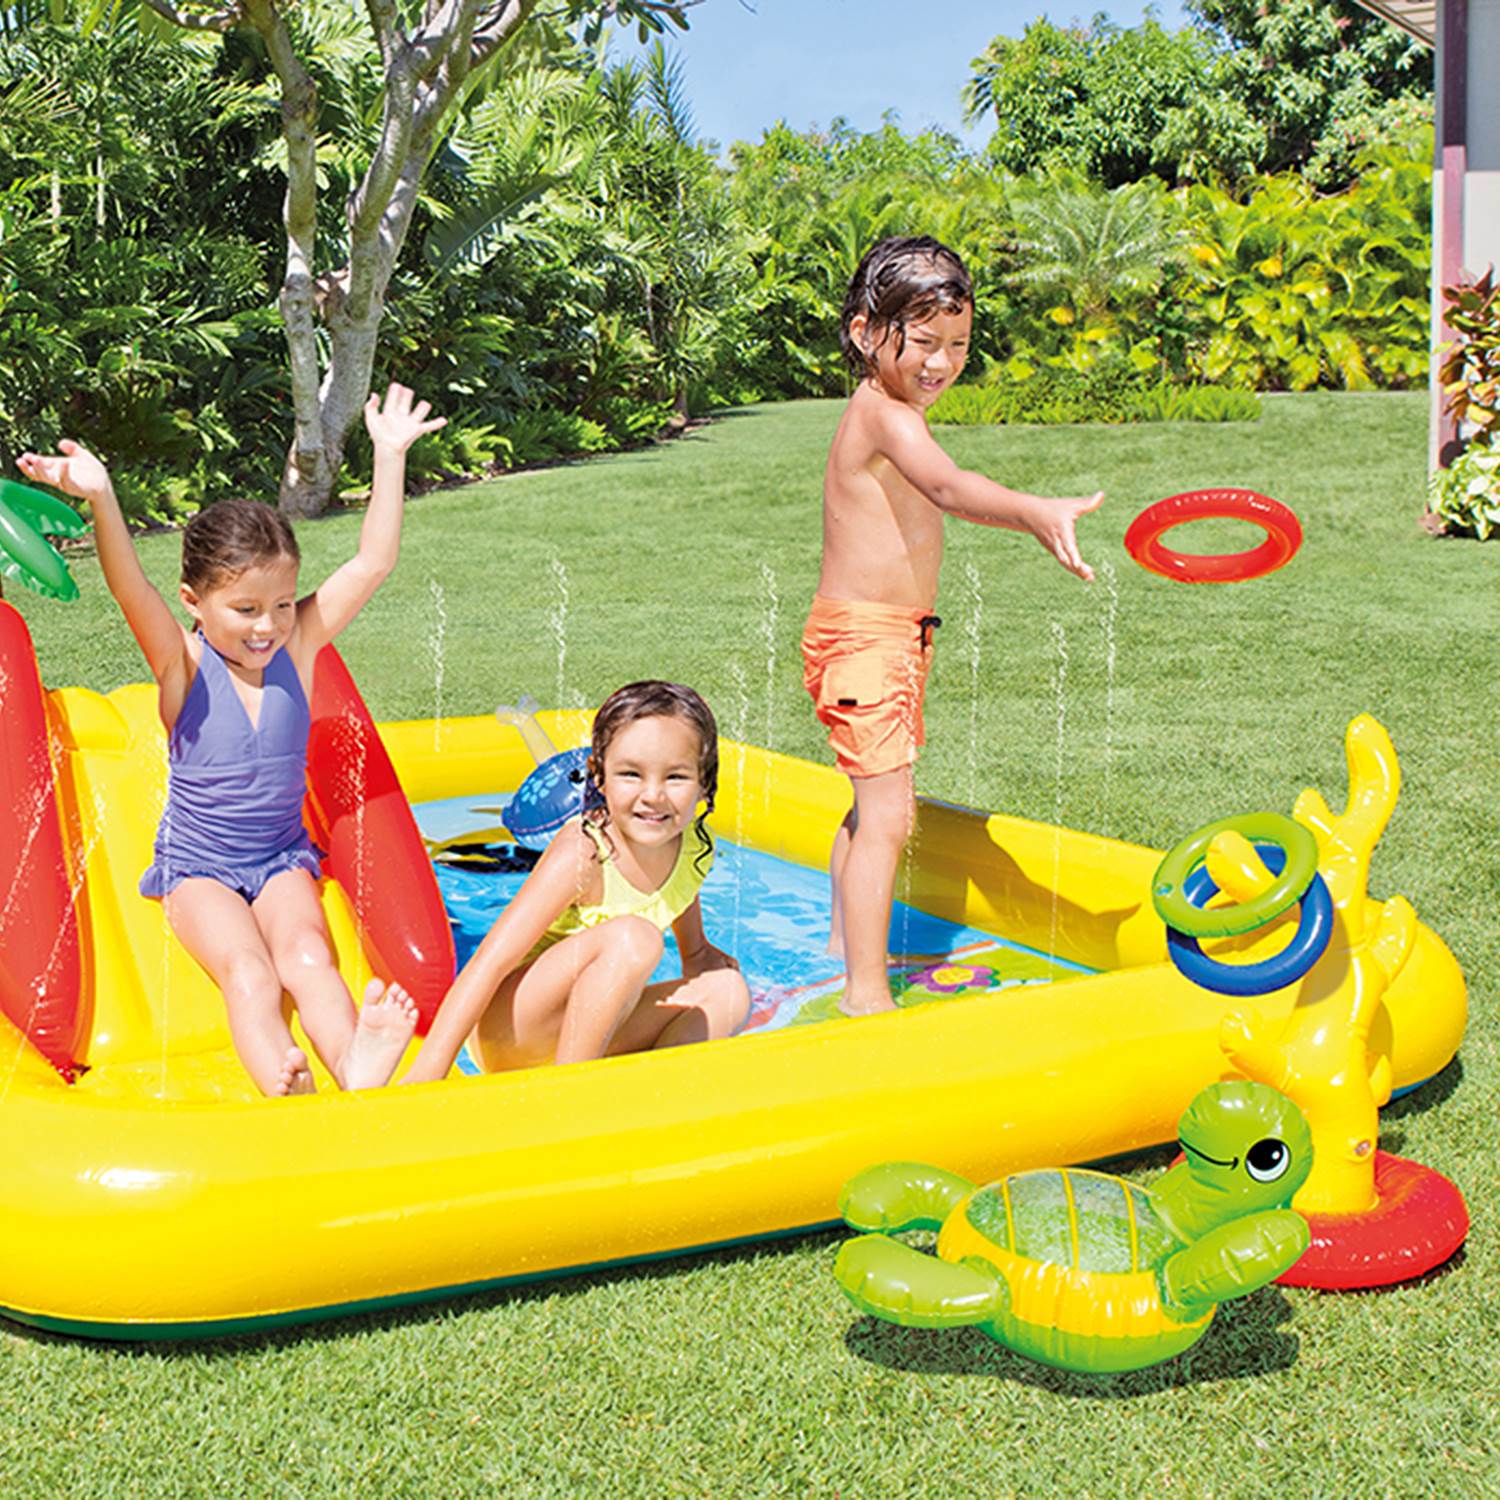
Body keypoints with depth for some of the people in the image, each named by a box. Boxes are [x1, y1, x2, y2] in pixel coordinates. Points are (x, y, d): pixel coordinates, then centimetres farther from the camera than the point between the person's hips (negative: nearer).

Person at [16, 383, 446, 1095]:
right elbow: (131, 590, -31)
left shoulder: (298, 644, -3)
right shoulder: (184, 665, -12)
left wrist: (390, 455, -12)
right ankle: (284, 1089, -54)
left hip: (283, 855, 2)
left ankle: (356, 1065, -53)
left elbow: (372, 562, -7)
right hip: (196, 863, -2)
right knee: (248, 973, -29)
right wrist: (101, 500, -49)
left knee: (308, 955, -28)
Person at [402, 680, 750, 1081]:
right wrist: (428, 1070, -37)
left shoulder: (694, 851, -4)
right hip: (505, 1030, -8)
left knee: (727, 989, -4)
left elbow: (694, 950, 20)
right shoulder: (582, 855, -24)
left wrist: (701, 960, 0)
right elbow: (492, 960, -30)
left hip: (578, 1027, 8)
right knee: (632, 936, -29)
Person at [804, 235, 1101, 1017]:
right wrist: (1034, 514, -57)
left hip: (894, 636, 11)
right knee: (888, 814, -13)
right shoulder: (886, 415, -21)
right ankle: (865, 992, -11)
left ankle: (843, 946, 35)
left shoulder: (884, 413, 12)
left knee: (869, 807, 21)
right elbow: (948, 487, -41)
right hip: (865, 637, -11)